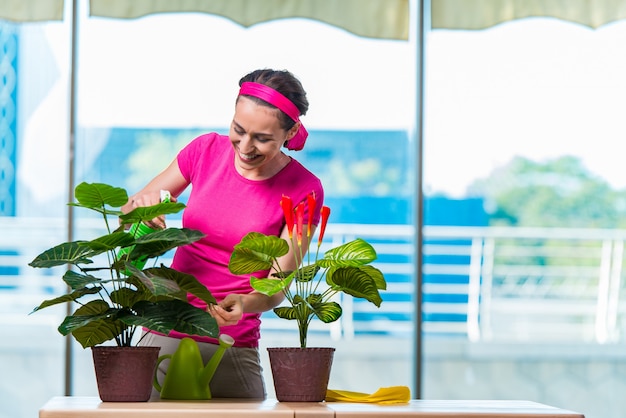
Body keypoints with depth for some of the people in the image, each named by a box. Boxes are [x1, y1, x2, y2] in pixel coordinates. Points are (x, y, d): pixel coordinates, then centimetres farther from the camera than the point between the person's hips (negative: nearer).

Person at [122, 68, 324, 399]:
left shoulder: (304, 191, -4)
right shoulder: (207, 150, 2)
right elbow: (128, 212, 11)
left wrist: (245, 304, -29)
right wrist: (141, 206, -13)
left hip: (233, 349, -1)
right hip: (163, 336, 1)